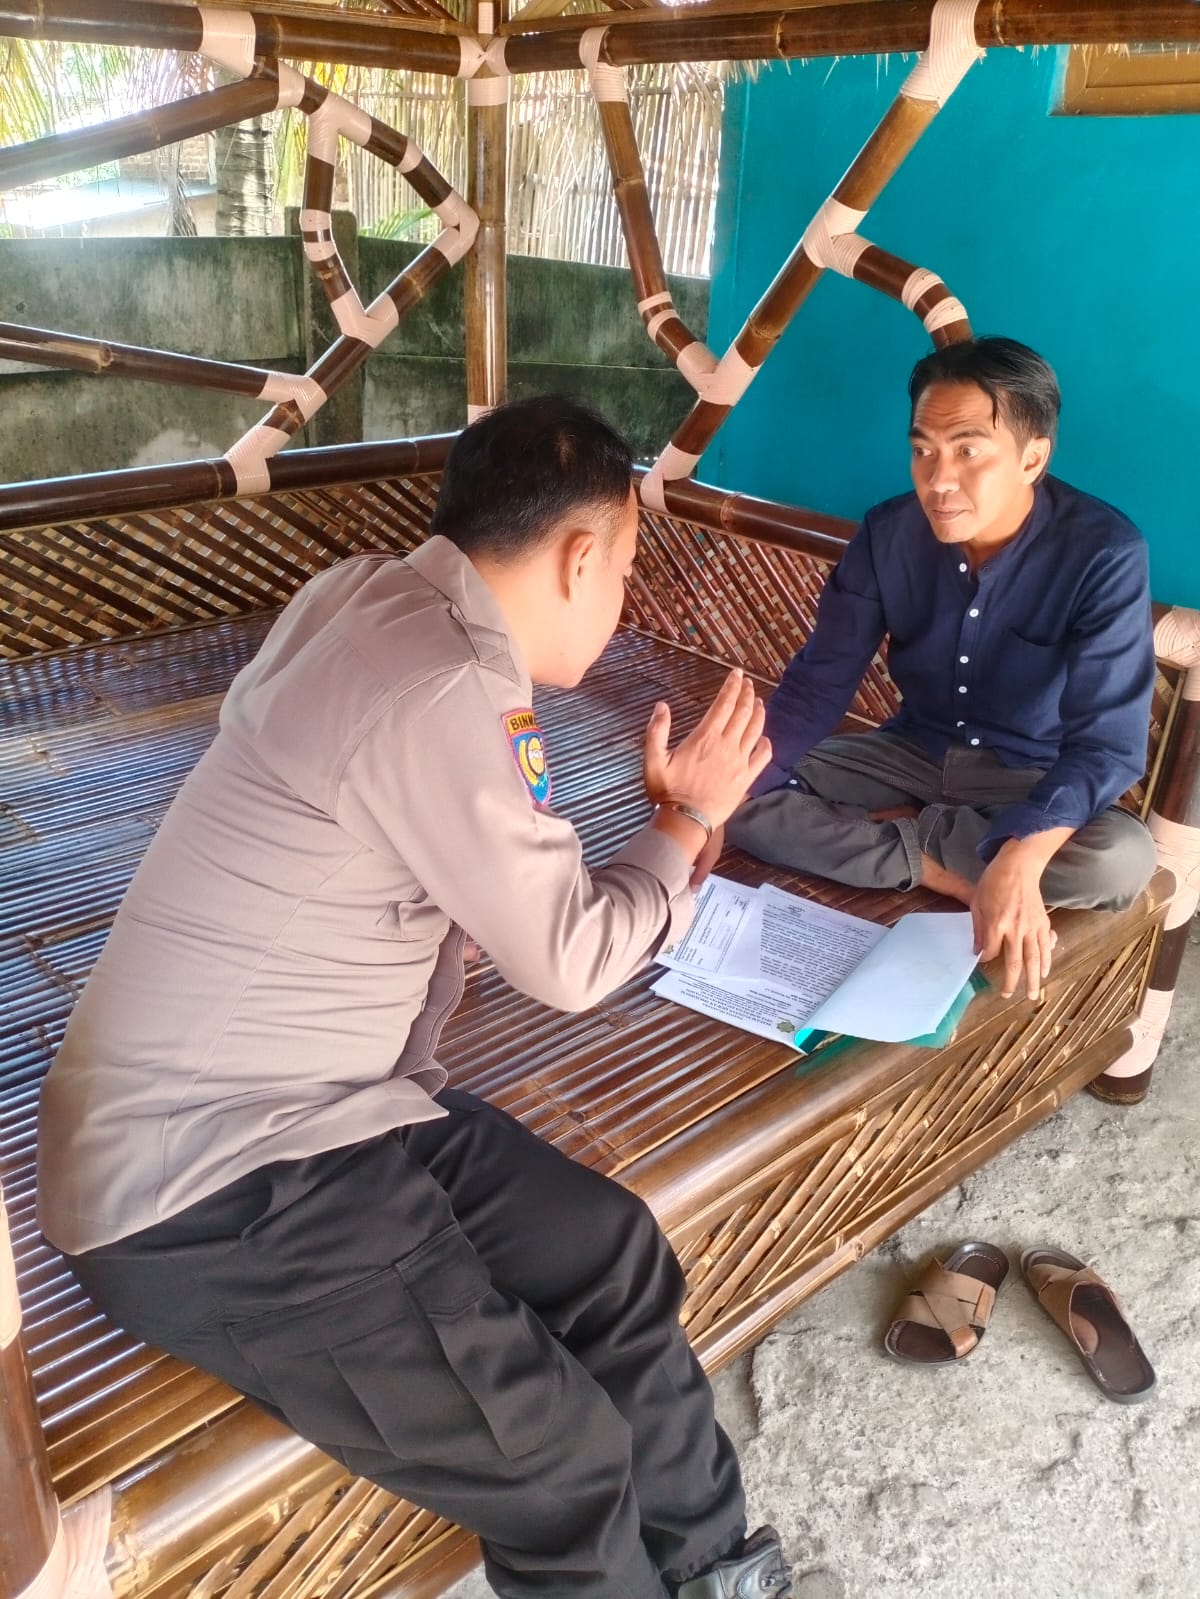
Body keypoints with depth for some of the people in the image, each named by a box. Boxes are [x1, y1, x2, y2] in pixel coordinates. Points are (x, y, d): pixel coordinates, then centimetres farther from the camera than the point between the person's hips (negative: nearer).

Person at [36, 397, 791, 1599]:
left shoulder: (373, 600, 2)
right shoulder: (433, 689, -25)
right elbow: (567, 961, -12)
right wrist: (688, 817, 1)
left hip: (305, 1101, 9)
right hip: (211, 1183, -9)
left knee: (615, 1257, 7)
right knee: (564, 1459, -12)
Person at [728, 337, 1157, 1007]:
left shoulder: (1106, 555, -23)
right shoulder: (888, 533, -13)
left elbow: (1107, 742, -29)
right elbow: (818, 684, -11)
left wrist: (1019, 859, -48)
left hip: (1032, 780, -2)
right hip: (912, 755, 3)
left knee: (1121, 859, -34)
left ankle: (909, 830, -13)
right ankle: (947, 869, -19)